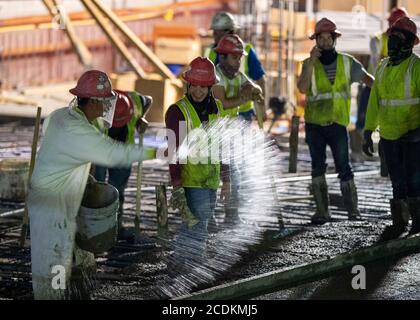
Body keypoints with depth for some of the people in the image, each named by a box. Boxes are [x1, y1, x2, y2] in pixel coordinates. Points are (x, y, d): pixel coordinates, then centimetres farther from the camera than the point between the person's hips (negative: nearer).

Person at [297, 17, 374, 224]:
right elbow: (302, 88, -15)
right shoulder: (310, 64, 1)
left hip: (337, 123, -1)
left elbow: (367, 79, 14)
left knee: (343, 167, -3)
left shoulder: (347, 63, 4)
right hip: (314, 124, 1)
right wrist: (312, 61, -19)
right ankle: (322, 211, 7)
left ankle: (352, 209, 6)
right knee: (318, 167, 2)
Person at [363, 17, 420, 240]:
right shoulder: (383, 68, 9)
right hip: (389, 136, 6)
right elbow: (374, 102, 13)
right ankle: (399, 221, 21)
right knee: (397, 182, 12)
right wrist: (368, 134, 12)